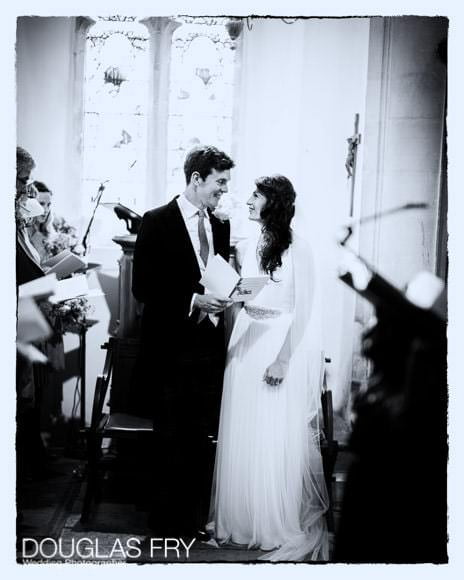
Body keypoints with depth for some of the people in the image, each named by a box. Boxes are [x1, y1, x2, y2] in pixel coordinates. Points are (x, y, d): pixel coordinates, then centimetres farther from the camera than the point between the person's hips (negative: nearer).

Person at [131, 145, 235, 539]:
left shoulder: (220, 227, 12)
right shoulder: (157, 222, -5)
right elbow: (143, 287, -10)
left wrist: (228, 292, -3)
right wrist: (194, 300, -19)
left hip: (210, 346, 5)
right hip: (171, 347, -5)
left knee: (204, 438, 10)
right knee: (173, 439, 6)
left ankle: (196, 516, 25)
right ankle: (168, 519, 23)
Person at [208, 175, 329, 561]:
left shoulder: (297, 250, -10)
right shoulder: (252, 246, 10)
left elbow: (303, 311, -13)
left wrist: (283, 360, -17)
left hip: (284, 346, -7)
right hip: (246, 343, 7)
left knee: (279, 441, 1)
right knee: (242, 437, 12)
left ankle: (289, 529, 18)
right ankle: (243, 518, 28)